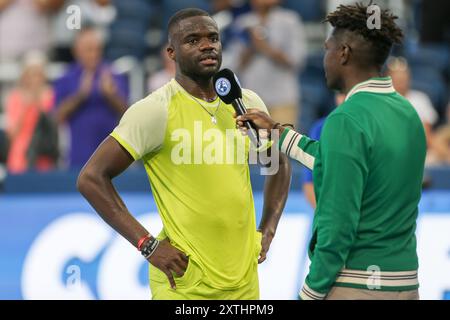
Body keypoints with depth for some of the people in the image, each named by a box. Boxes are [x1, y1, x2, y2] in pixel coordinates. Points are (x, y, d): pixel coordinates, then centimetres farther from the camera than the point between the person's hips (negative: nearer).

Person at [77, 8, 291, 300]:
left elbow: (280, 164, 24)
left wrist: (268, 230, 10)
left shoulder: (247, 103, 7)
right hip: (184, 284, -5)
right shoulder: (156, 110, -11)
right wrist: (148, 245, -15)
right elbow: (92, 178, -13)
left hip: (245, 282, 5)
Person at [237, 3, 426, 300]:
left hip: (354, 285, -8)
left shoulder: (347, 120, -16)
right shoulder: (408, 113, 8)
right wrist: (277, 130, 29)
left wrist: (311, 292, -13)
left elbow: (338, 223, -20)